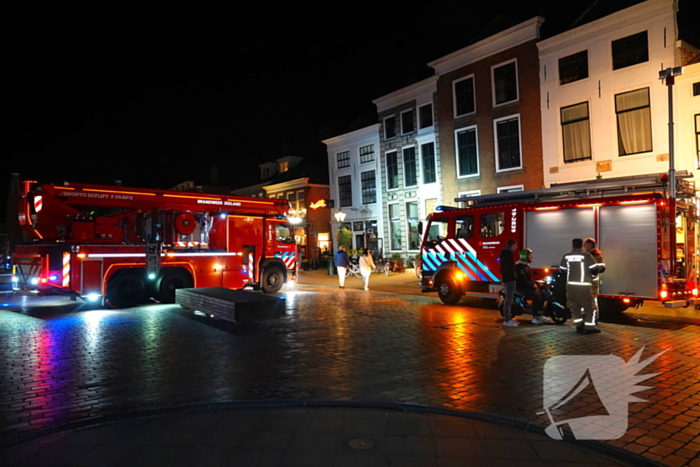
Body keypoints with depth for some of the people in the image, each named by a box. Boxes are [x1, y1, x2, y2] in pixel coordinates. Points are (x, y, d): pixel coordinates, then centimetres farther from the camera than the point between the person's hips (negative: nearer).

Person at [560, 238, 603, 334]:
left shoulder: (566, 256, 4)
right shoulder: (586, 255, -8)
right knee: (590, 306, 7)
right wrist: (592, 275, 16)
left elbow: (562, 270, 12)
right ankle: (589, 327, 6)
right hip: (584, 285, -4)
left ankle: (579, 326, 16)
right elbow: (594, 269, -7)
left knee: (574, 306, 15)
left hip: (571, 285, 4)